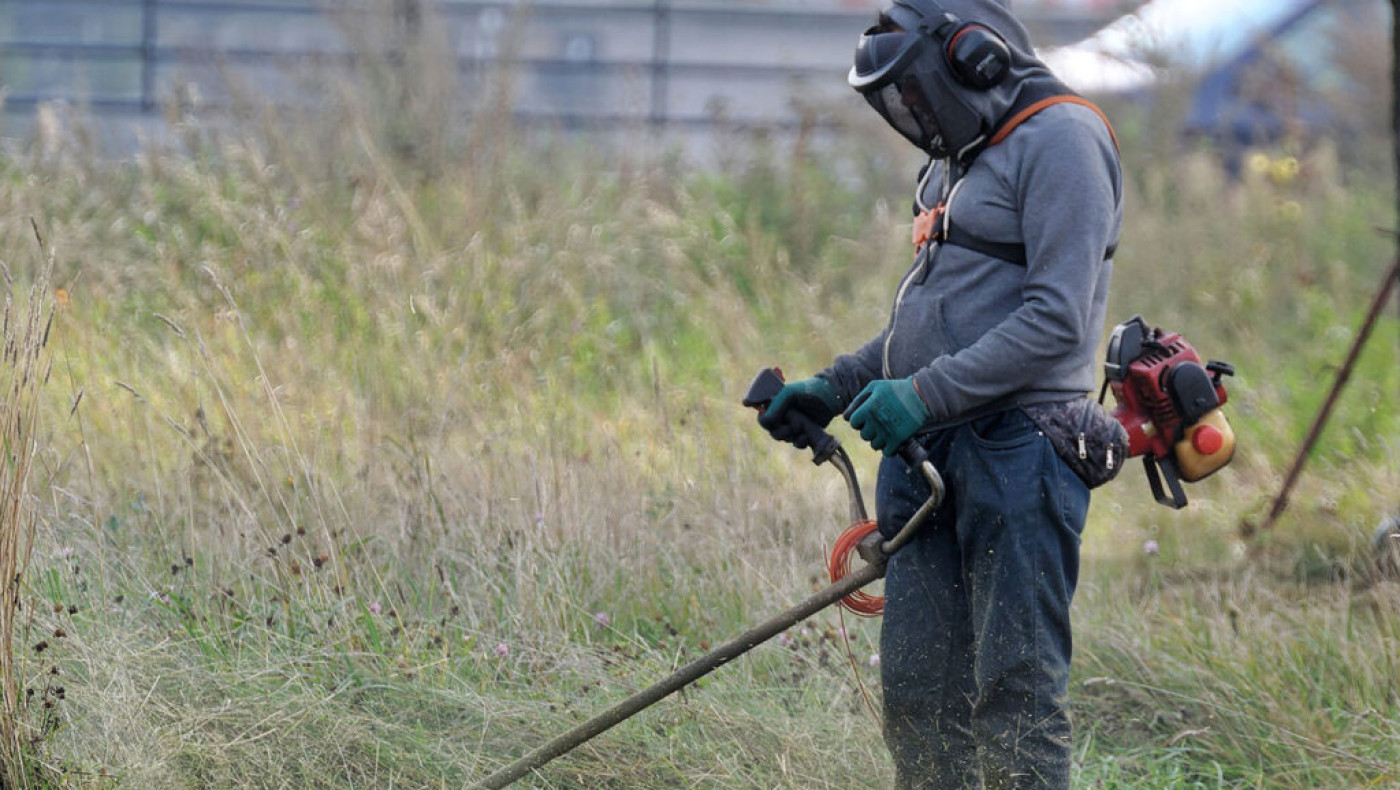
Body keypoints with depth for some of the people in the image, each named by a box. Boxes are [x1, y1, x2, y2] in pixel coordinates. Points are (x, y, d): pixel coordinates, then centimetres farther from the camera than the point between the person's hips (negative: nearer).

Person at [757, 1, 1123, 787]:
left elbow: (1057, 322, -19)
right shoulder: (959, 162, 22)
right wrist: (833, 389, 19)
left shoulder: (1061, 140, -9)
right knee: (919, 690, 7)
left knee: (1016, 693, -9)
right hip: (930, 455, 9)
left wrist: (927, 394, -21)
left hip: (1017, 451, -9)